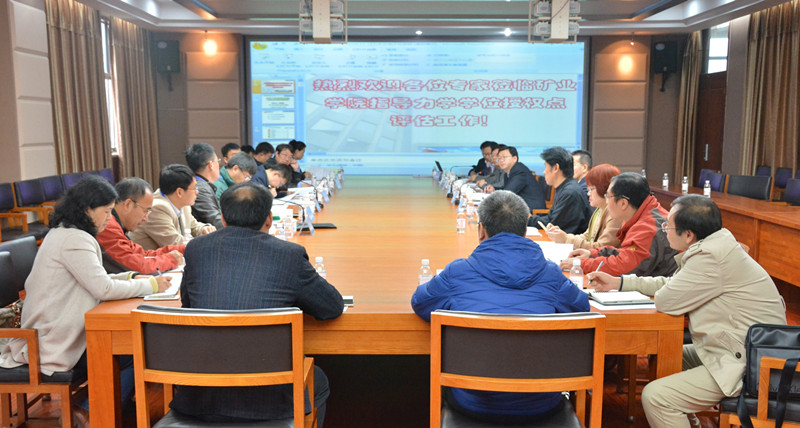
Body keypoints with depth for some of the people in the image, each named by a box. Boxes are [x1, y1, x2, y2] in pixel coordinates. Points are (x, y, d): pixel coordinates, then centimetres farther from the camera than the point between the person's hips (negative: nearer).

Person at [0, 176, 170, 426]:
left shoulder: (62, 234, 13)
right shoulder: (75, 239, -20)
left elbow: (94, 280, 17)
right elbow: (103, 289, -26)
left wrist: (131, 278, 5)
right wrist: (150, 285, -14)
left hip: (48, 336, 10)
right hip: (56, 346, -10)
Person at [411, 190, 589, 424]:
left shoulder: (456, 273, -6)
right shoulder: (549, 274, -3)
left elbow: (419, 302, 12)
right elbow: (582, 306, 16)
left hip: (473, 405, -1)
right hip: (540, 406, 2)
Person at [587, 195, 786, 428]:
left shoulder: (711, 257, -25)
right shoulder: (714, 246, 7)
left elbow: (666, 301, -20)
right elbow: (672, 283, 19)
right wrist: (618, 282, 17)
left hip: (748, 365, -11)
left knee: (655, 396, -17)